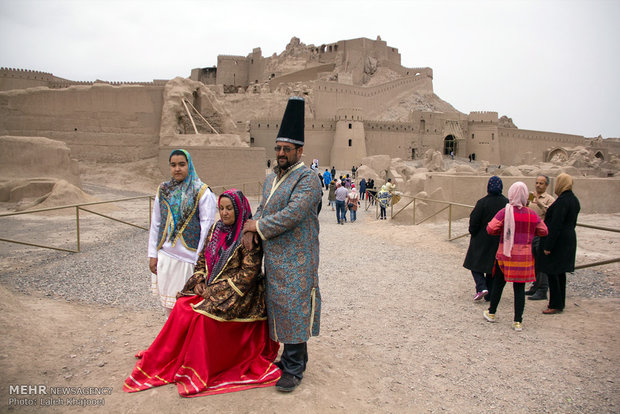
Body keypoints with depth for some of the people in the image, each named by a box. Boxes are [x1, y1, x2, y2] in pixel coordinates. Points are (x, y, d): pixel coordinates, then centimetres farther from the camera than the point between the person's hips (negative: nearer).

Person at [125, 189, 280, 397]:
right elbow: (202, 258, 16)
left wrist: (216, 290, -18)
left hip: (238, 292, -6)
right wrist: (199, 281, -1)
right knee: (182, 307, -14)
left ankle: (199, 373, -9)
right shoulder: (216, 229, 8)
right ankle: (163, 362, -1)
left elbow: (248, 273, -18)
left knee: (205, 314, -25)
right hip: (210, 288, 7)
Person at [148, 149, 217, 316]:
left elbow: (206, 227, -8)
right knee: (168, 303, 12)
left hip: (190, 257, -4)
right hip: (165, 257, 4)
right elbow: (155, 224, 11)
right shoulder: (163, 190, 9)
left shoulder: (202, 192, -6)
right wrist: (152, 254, 8)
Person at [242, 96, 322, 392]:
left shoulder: (306, 179, -14)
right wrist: (252, 228, -4)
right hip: (273, 257, 8)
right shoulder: (271, 178, 14)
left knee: (293, 308, -1)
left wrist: (259, 227, -13)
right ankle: (289, 356, 31)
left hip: (296, 260, -8)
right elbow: (262, 208, 18)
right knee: (279, 307, 16)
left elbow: (292, 214, -23)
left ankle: (294, 368, 11)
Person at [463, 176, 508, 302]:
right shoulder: (507, 203, -4)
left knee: (476, 264, 10)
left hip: (481, 240, -4)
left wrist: (473, 233, 4)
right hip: (499, 241, 4)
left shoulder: (482, 202, -15)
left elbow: (474, 221, -13)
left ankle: (481, 287, -10)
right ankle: (490, 295, 17)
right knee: (493, 266, 13)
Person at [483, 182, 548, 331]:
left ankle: (491, 313, 28)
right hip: (524, 256, 2)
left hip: (505, 255, -2)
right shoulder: (532, 215, -1)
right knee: (520, 288, 6)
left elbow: (490, 229, -14)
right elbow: (543, 231, 10)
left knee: (498, 284, 14)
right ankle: (518, 322, 9)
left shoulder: (505, 212, -11)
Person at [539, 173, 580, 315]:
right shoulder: (574, 199, 9)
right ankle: (560, 302, 26)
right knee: (560, 272, 17)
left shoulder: (562, 201, -21)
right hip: (569, 238, 10)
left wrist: (548, 246, -21)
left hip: (558, 242, -10)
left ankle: (556, 304, 3)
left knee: (552, 272, -2)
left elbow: (556, 225, -23)